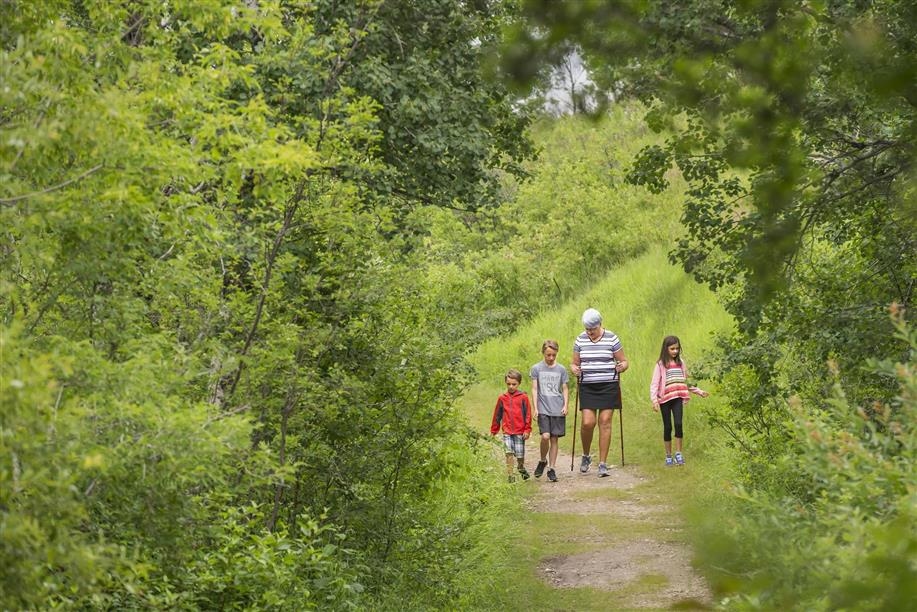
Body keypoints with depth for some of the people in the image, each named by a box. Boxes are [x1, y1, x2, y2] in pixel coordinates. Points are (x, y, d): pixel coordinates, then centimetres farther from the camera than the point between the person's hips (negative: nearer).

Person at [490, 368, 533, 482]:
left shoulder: (523, 397, -2)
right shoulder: (502, 398, 5)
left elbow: (528, 414, 0)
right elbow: (497, 415, 14)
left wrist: (527, 430, -4)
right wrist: (494, 430, 17)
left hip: (520, 432, -1)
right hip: (507, 432, 1)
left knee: (520, 454, 6)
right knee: (509, 453, -8)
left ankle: (521, 468, 36)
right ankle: (510, 475, -2)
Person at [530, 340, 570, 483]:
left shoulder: (561, 369, 8)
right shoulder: (536, 368, 3)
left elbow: (565, 389, 11)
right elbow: (534, 389, 3)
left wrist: (565, 405, -2)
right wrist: (535, 408, -4)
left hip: (558, 410, 2)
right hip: (543, 409, -2)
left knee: (554, 439, 2)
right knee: (545, 436, -16)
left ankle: (551, 469, 9)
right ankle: (543, 461, 9)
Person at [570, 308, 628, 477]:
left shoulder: (612, 339, -1)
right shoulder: (580, 340, 6)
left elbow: (624, 361, 5)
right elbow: (574, 363, 13)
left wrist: (621, 367, -17)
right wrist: (574, 370, -9)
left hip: (609, 386, -1)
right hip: (587, 387, 1)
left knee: (605, 422, -4)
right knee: (587, 423, -8)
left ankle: (603, 464, 3)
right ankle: (586, 456, 18)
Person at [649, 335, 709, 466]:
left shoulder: (680, 363, 11)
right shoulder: (661, 365, -1)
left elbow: (685, 382, 22)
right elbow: (654, 384, -6)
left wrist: (699, 391, 20)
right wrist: (654, 400, -18)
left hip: (678, 398, 2)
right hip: (665, 399, -2)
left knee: (678, 424, -15)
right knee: (667, 427, 3)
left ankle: (679, 454, -5)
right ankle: (668, 456, 14)